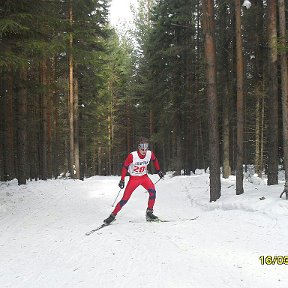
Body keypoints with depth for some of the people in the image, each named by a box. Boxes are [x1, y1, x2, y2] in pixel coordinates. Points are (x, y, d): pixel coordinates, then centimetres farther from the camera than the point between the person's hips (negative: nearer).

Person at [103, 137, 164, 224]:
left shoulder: (150, 154, -15)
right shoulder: (132, 155, -25)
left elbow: (154, 160, 10)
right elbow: (125, 167, -13)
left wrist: (159, 171, 15)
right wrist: (122, 180, -14)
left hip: (144, 177, 3)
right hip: (133, 178, -3)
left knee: (152, 192, -23)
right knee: (125, 199, -6)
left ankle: (149, 213, -10)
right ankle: (113, 215, 10)